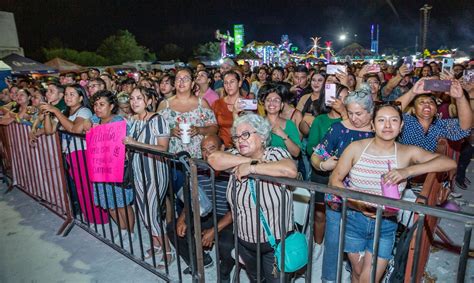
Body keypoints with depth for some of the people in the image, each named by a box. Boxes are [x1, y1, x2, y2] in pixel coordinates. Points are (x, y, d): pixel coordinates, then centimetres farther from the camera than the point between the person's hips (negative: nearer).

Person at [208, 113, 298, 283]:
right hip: (244, 241, 5)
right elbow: (214, 159, -20)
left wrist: (252, 167, -29)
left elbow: (290, 170, -37)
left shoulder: (276, 154, -15)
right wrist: (248, 160, -24)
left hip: (276, 242, -5)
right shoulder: (236, 156, -2)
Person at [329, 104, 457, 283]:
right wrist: (357, 203, -20)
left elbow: (450, 162, -16)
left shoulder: (408, 153, -6)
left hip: (386, 225, 0)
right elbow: (334, 180, -6)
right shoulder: (356, 148, -9)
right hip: (354, 220, 0)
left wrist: (408, 171, -29)